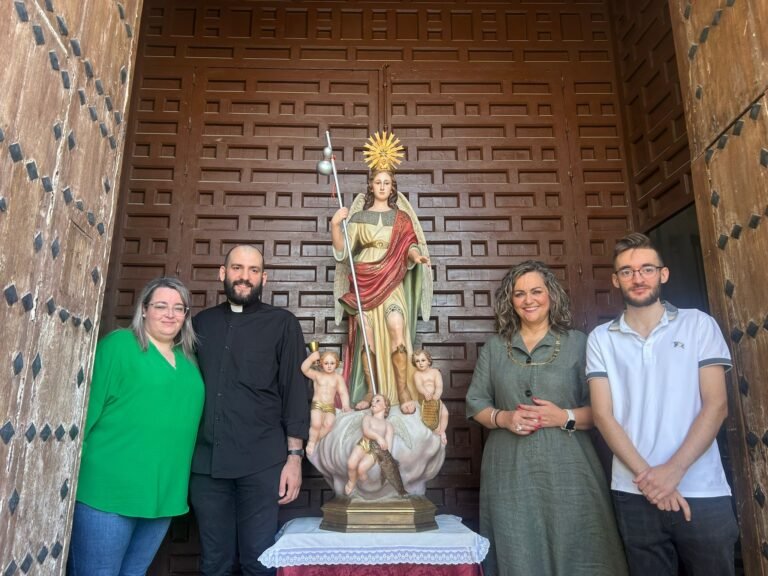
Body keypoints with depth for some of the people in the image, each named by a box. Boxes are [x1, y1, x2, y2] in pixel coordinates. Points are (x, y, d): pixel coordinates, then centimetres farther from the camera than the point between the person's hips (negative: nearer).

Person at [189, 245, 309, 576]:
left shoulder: (283, 324, 2)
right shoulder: (201, 323, 12)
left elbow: (295, 391, -1)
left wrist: (294, 455, -8)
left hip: (261, 461, -3)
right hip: (205, 461, 3)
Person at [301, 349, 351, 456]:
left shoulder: (338, 377, 5)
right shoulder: (316, 375, 2)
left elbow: (343, 393, 1)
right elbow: (304, 369, -13)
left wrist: (346, 405, -14)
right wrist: (311, 359, -27)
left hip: (330, 406, 1)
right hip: (317, 404, -1)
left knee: (328, 424, -24)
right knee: (316, 424, -25)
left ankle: (314, 441, -2)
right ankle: (311, 442, 2)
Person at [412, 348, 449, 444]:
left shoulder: (435, 372, 0)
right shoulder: (417, 374, -2)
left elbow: (439, 386, -11)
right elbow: (419, 386, -21)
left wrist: (436, 395, -32)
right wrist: (426, 393, -42)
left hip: (436, 398, 1)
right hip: (425, 399, -1)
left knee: (445, 413, -17)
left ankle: (442, 432, 1)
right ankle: (437, 432, -4)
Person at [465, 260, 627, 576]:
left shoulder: (578, 343, 3)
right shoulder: (494, 347, 10)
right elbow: (475, 403, 10)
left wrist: (565, 417, -15)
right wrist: (503, 418, -8)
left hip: (567, 470, -1)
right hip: (509, 473, 2)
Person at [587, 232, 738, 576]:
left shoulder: (699, 325, 1)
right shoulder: (601, 339, 3)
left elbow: (716, 405, -5)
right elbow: (603, 414, -2)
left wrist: (674, 470, -14)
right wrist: (645, 475, -13)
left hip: (702, 491, 0)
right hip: (635, 493, 1)